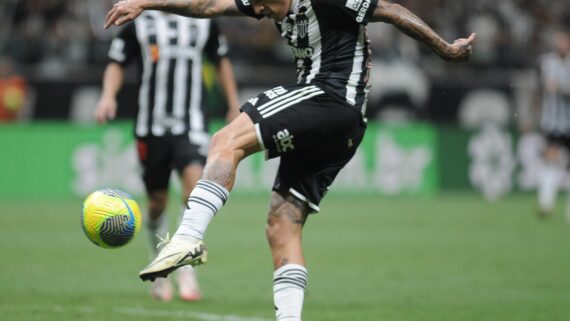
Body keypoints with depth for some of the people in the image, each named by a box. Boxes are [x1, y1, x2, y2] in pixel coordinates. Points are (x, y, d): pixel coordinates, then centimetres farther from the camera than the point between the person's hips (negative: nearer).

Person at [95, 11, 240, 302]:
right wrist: (108, 95, -13)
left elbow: (221, 62, 21)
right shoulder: (138, 24, 2)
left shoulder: (204, 24, 8)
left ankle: (187, 266, -15)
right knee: (157, 202, 7)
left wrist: (234, 105, 21)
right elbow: (116, 63, 5)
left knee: (196, 180, -23)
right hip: (151, 125, 0)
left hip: (191, 123, 0)